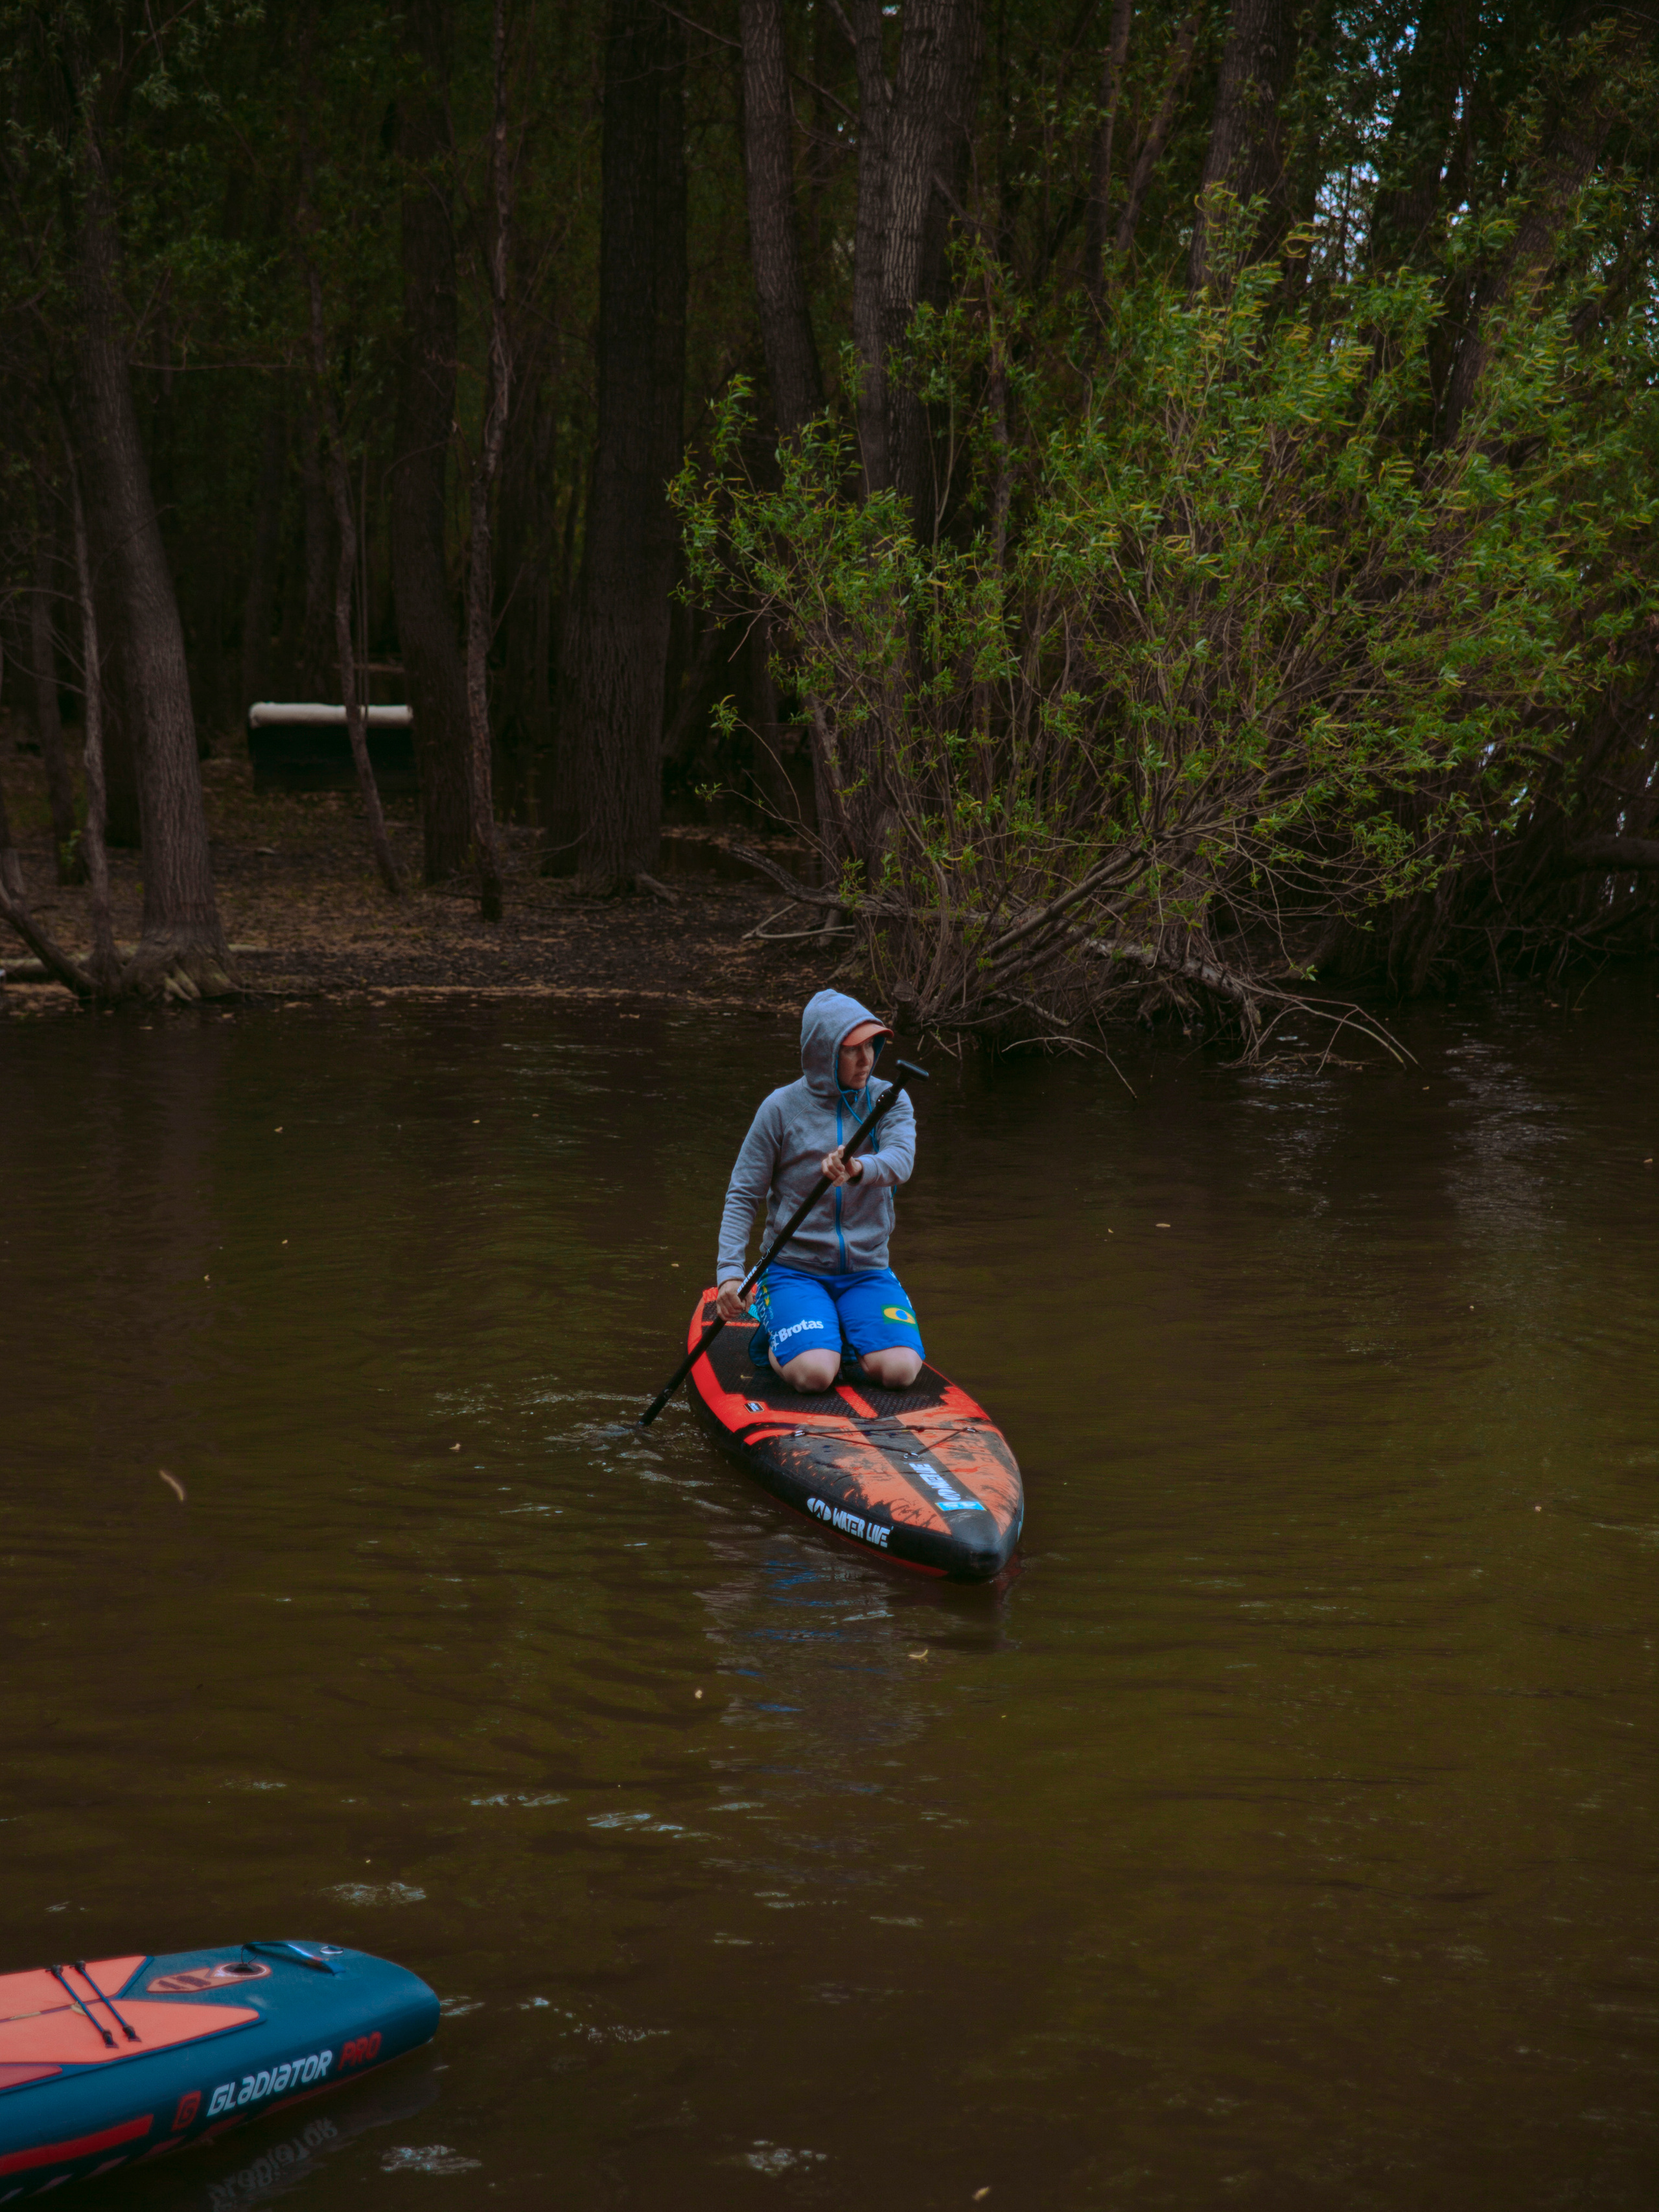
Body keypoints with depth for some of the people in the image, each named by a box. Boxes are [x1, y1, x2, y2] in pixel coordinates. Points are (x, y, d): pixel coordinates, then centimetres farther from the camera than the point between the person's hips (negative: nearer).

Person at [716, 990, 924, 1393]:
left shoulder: (890, 1101, 2)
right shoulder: (783, 1108, -4)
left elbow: (900, 1162, -19)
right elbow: (742, 1196, -2)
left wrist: (859, 1169, -43)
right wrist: (730, 1270, -15)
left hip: (866, 1270, 3)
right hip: (794, 1269, -3)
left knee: (899, 1371, -22)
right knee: (814, 1374, -28)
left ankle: (845, 1335, 12)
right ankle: (774, 1340, 9)